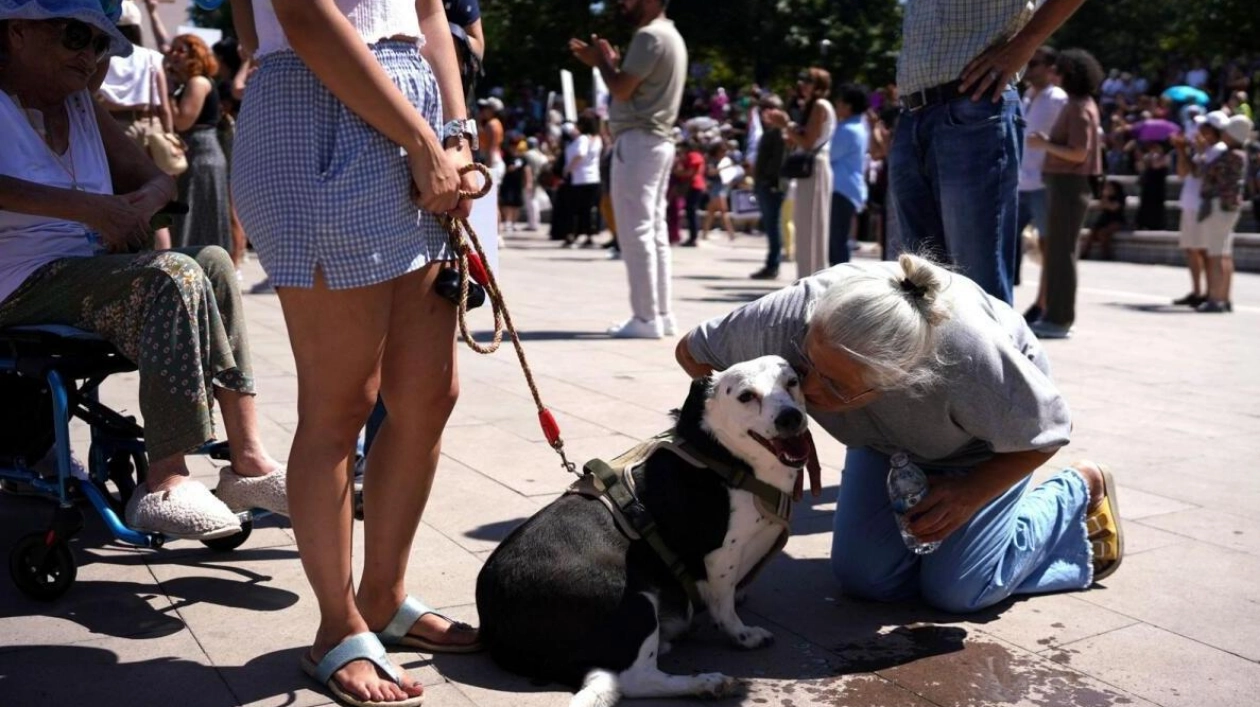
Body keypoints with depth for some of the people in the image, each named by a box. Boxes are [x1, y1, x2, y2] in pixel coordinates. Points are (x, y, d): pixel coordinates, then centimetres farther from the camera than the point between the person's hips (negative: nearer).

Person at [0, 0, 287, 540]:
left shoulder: (83, 107, 19)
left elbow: (156, 179, 19)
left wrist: (145, 201, -5)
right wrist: (88, 206, -31)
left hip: (91, 269, 8)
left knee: (212, 261, -10)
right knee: (174, 276, -28)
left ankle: (247, 459, -16)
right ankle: (166, 482, -27)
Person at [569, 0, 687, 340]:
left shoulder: (649, 36, -12)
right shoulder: (668, 36, 21)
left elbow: (622, 89, -17)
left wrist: (602, 60, -1)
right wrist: (607, 61, 15)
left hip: (638, 142, -10)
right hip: (657, 141, 10)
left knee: (635, 231, -9)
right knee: (654, 230, 9)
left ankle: (646, 318, -8)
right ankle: (661, 314, 11)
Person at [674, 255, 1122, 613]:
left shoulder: (969, 355, -45)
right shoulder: (784, 319, -41)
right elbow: (691, 352, -20)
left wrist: (968, 494, -26)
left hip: (987, 438, -3)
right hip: (889, 437, 3)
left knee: (954, 590, -7)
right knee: (863, 577, -6)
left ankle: (1081, 490, 17)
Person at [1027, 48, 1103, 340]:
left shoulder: (1079, 107, -13)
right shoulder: (1078, 104, 17)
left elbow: (1079, 153, -18)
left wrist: (1044, 144, -12)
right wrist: (1047, 141, 13)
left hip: (1069, 184, -10)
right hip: (1065, 183, 10)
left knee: (1061, 251, -8)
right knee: (1057, 250, 13)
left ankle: (1060, 319, -5)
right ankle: (1054, 316, 19)